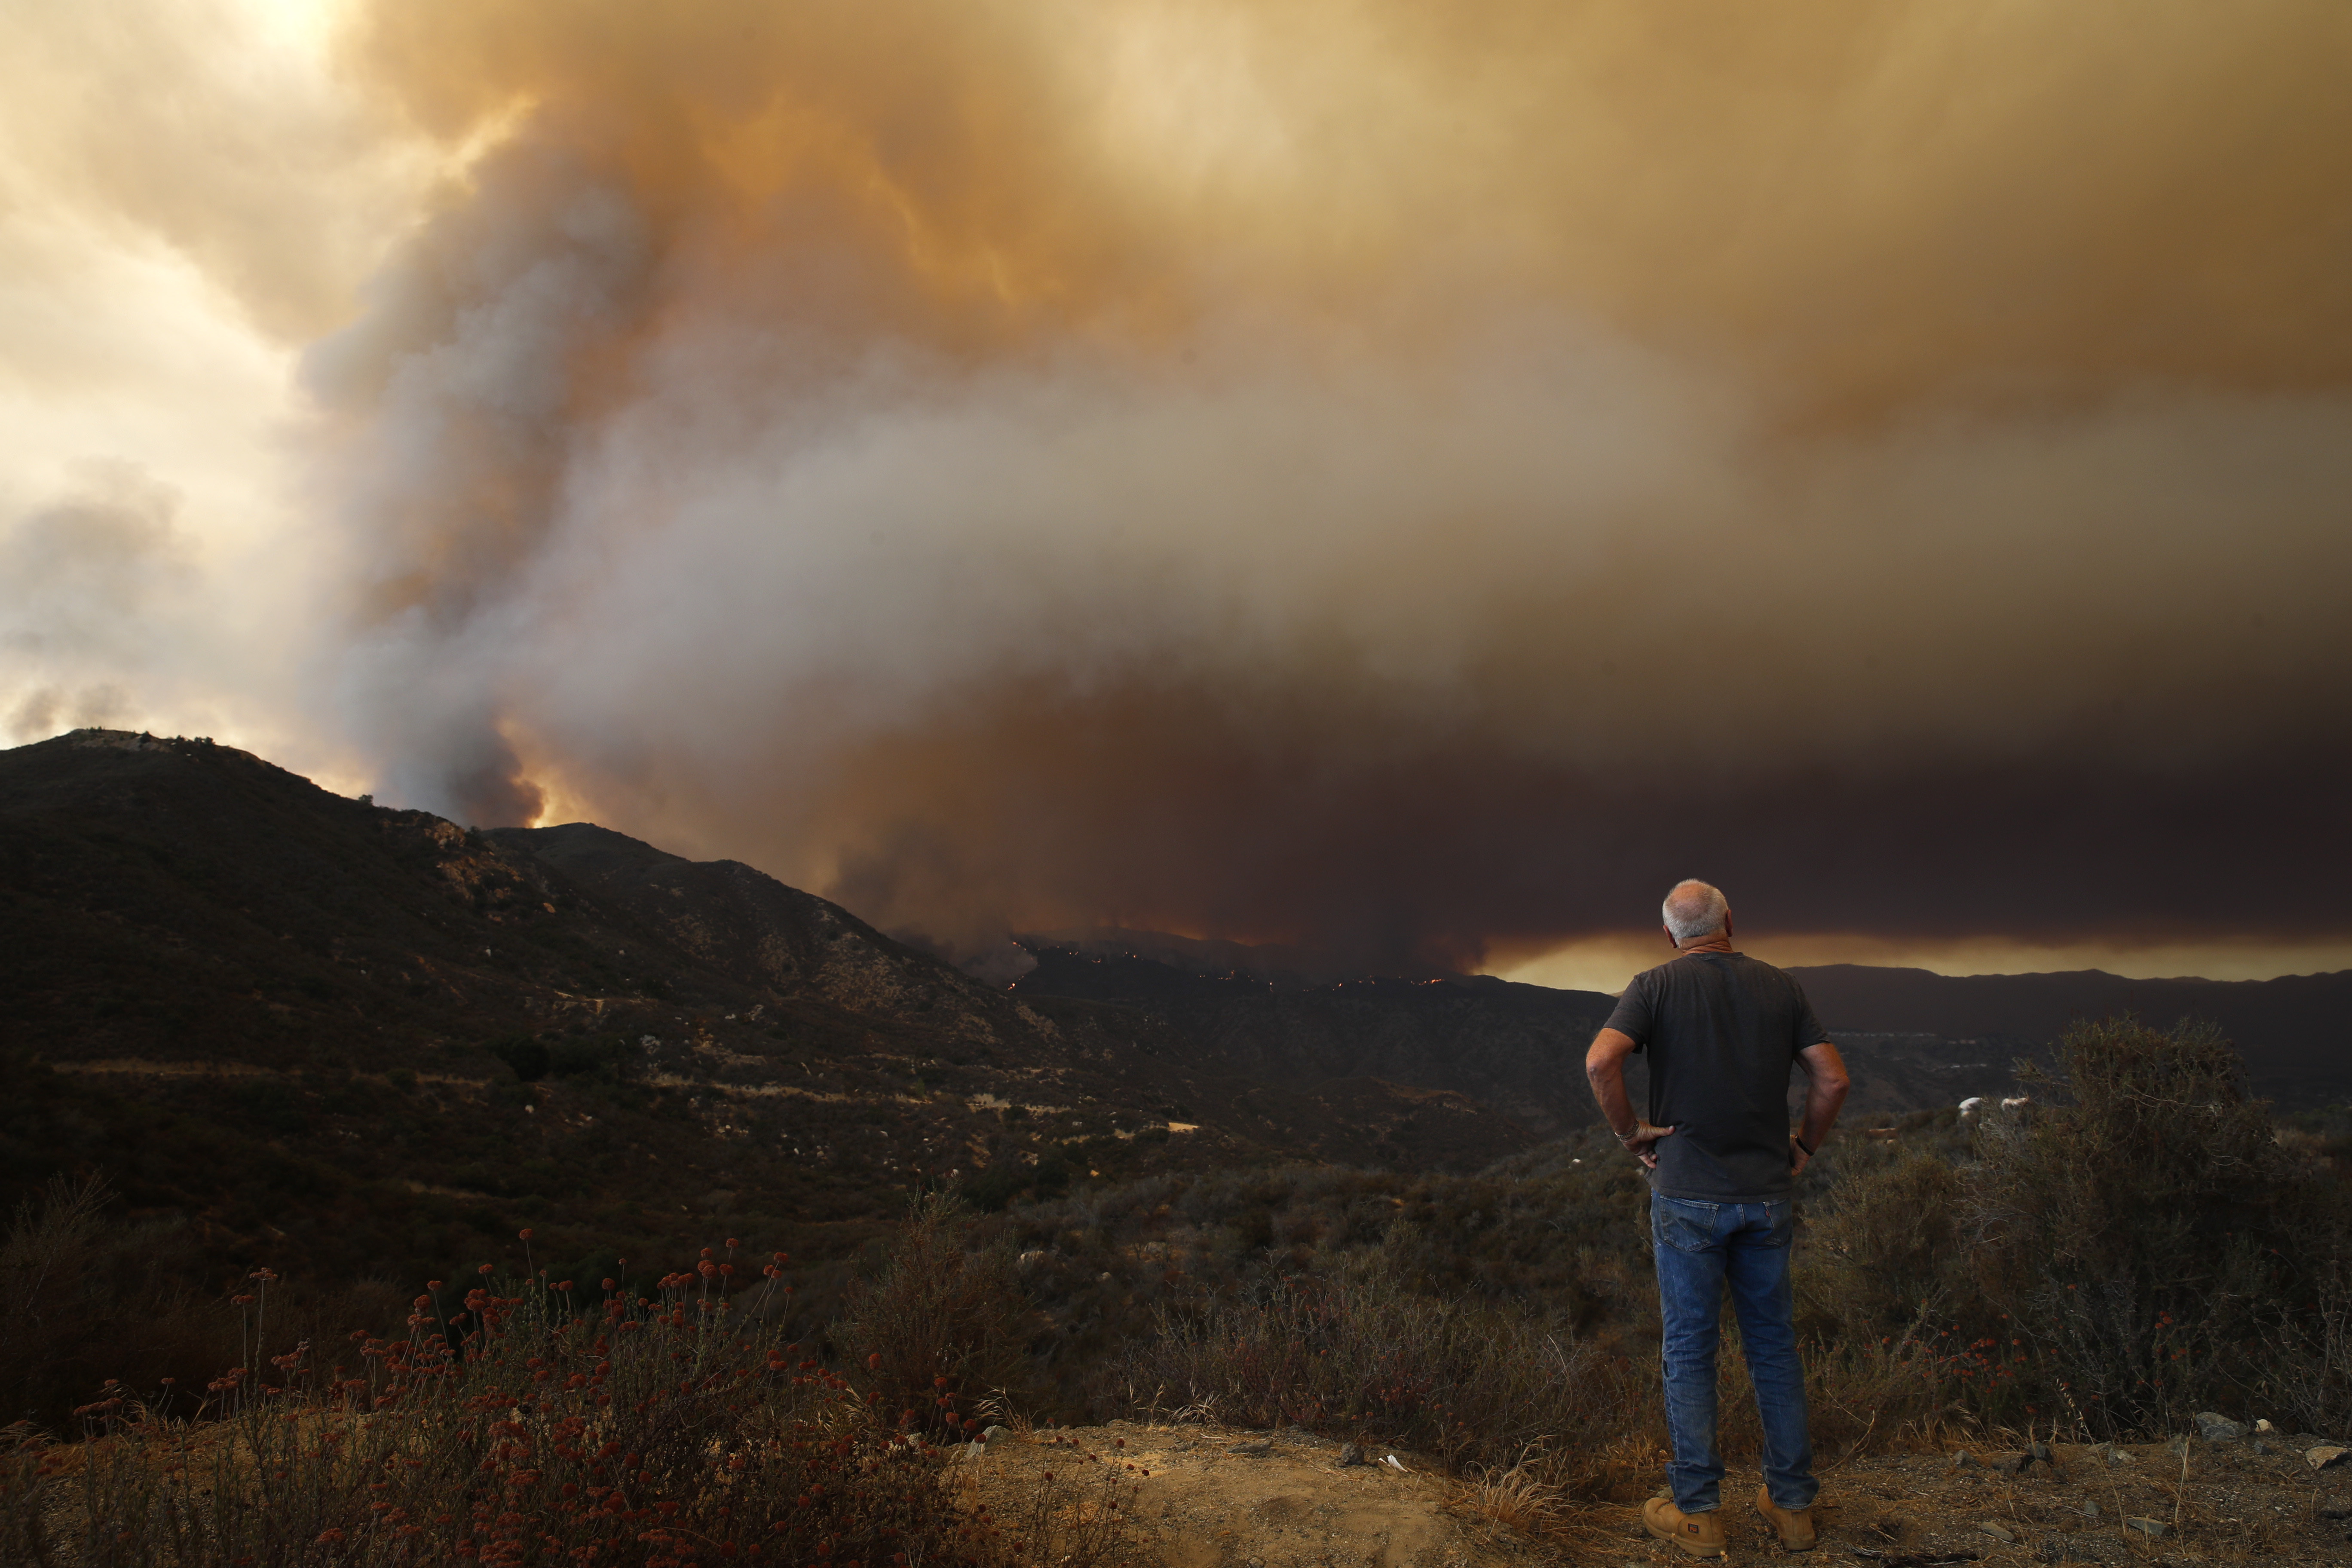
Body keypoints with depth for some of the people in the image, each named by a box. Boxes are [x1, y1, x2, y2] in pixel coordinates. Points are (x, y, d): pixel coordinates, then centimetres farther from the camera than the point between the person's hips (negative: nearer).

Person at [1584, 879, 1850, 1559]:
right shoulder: (1780, 987, 3)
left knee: (1689, 1350, 6)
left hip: (1688, 1195, -3)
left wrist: (1629, 1132, -8)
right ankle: (1792, 1502, 24)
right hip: (1766, 1194, 3)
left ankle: (1697, 1514, 14)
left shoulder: (1657, 986, -6)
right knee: (1774, 1344, 16)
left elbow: (1601, 1061, -21)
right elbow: (1833, 1077, 0)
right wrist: (1804, 1147, 13)